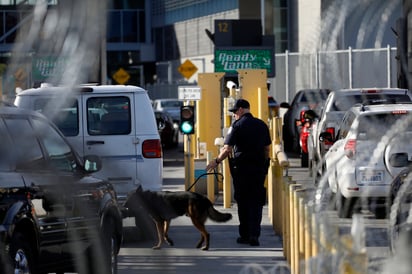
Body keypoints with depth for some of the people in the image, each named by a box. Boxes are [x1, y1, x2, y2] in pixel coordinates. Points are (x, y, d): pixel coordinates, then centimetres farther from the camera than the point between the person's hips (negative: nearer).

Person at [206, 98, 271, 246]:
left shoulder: (237, 126, -9)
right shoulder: (262, 125, 7)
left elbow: (227, 148, -11)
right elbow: (267, 148, 11)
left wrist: (216, 161, 3)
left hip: (241, 168, -3)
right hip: (259, 168, 3)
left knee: (242, 202, 7)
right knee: (256, 202, 4)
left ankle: (244, 235, 12)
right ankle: (254, 234, -8)